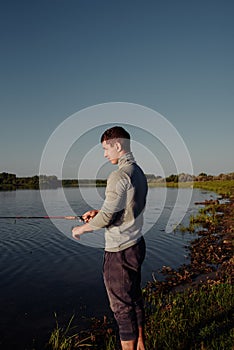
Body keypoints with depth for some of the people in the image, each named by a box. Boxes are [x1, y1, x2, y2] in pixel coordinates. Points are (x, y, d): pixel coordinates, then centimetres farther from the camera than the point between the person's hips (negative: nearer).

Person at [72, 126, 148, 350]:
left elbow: (108, 216, -21)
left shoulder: (119, 176, -20)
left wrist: (81, 229, -4)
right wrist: (99, 212, 12)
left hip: (119, 251, -9)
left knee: (122, 308, 4)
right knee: (135, 299, 21)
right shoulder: (139, 173, 9)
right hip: (136, 245, 10)